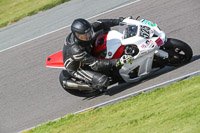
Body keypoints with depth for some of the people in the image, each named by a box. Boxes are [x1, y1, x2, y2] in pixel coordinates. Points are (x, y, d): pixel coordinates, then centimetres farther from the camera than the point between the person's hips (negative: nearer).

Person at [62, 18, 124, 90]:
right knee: (103, 80, -27)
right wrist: (115, 62, -45)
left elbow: (100, 23, -7)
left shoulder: (85, 31, -23)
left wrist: (118, 21, -13)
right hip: (76, 69, -8)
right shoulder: (75, 50, -43)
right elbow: (95, 65, -40)